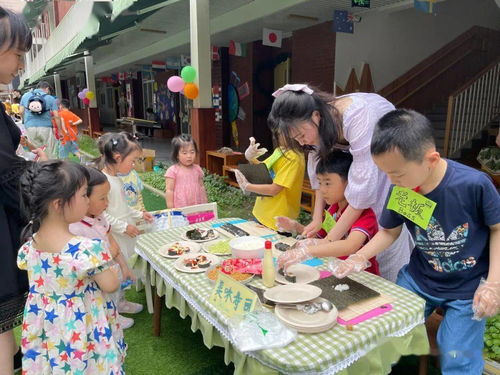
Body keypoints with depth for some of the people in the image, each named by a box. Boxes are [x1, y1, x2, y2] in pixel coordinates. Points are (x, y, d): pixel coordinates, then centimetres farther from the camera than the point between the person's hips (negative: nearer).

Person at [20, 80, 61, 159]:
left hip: (30, 127, 3)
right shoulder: (50, 98, 4)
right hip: (45, 127, -3)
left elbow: (21, 111, 10)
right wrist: (60, 131, 5)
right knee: (51, 153, 4)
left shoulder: (25, 95, 13)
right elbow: (56, 116, -2)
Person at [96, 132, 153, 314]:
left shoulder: (116, 179, 7)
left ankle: (120, 302, 42)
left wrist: (139, 215, 11)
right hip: (110, 239, -9)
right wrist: (124, 227, -21)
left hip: (122, 237, 9)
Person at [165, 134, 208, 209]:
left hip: (197, 208, 4)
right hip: (180, 209, -4)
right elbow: (169, 190, -6)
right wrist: (170, 209, -7)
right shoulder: (172, 171, -6)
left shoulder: (197, 169, 8)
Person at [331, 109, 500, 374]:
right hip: (418, 280, 3)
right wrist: (360, 257, -12)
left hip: (468, 289, -3)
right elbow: (390, 231, 3)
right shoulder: (399, 192, -14)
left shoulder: (474, 184, -25)